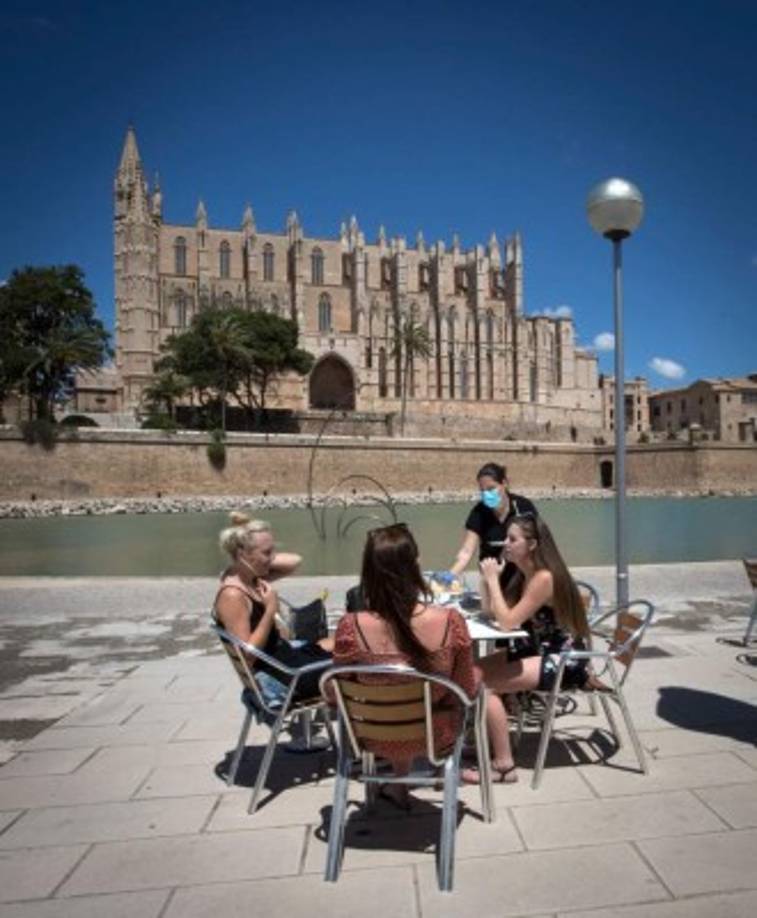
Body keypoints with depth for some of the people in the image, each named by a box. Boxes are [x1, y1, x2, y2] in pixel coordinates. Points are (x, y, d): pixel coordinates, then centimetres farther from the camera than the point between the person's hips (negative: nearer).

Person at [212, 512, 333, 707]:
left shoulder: (251, 576, 1)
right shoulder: (232, 596, -25)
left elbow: (294, 561, 6)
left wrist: (268, 559, -7)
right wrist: (270, 610, -26)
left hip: (284, 652, 9)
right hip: (270, 678, -9)